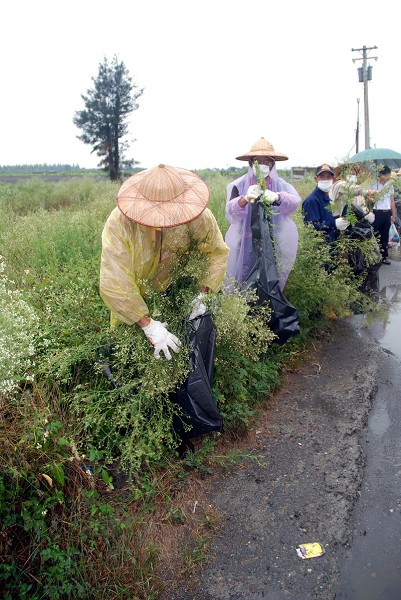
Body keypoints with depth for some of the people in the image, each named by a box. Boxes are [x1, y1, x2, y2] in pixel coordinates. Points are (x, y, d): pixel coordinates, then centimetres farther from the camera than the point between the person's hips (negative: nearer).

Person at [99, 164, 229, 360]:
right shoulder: (119, 222, -34)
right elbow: (113, 285, -36)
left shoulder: (198, 215, -27)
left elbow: (218, 253, -10)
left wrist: (202, 296, -20)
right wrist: (148, 325, -35)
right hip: (133, 300, -1)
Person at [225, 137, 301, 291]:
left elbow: (295, 200, -16)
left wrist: (277, 197, -37)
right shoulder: (239, 185, -1)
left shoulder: (280, 185, 3)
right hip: (245, 245, -1)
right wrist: (245, 199, -36)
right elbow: (230, 212, -14)